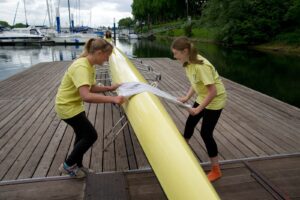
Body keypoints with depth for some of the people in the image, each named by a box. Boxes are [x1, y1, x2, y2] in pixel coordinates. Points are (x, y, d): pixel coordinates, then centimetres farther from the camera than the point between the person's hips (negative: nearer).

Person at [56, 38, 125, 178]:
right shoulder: (81, 67, -30)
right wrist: (112, 99, -41)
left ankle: (77, 165, 37)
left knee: (83, 135, 18)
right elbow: (86, 96, -41)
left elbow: (91, 88, 10)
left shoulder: (90, 66, 1)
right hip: (67, 106, -9)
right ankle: (68, 165, 14)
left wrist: (109, 88, -1)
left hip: (74, 104, 9)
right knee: (91, 135, -4)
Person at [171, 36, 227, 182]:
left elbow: (212, 91, -30)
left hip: (215, 100, -9)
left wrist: (199, 109, -25)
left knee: (205, 133, -6)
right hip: (202, 97, 9)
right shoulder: (188, 63, -5)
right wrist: (187, 97, -7)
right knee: (190, 123, 17)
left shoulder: (201, 66, -31)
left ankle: (216, 171, 13)